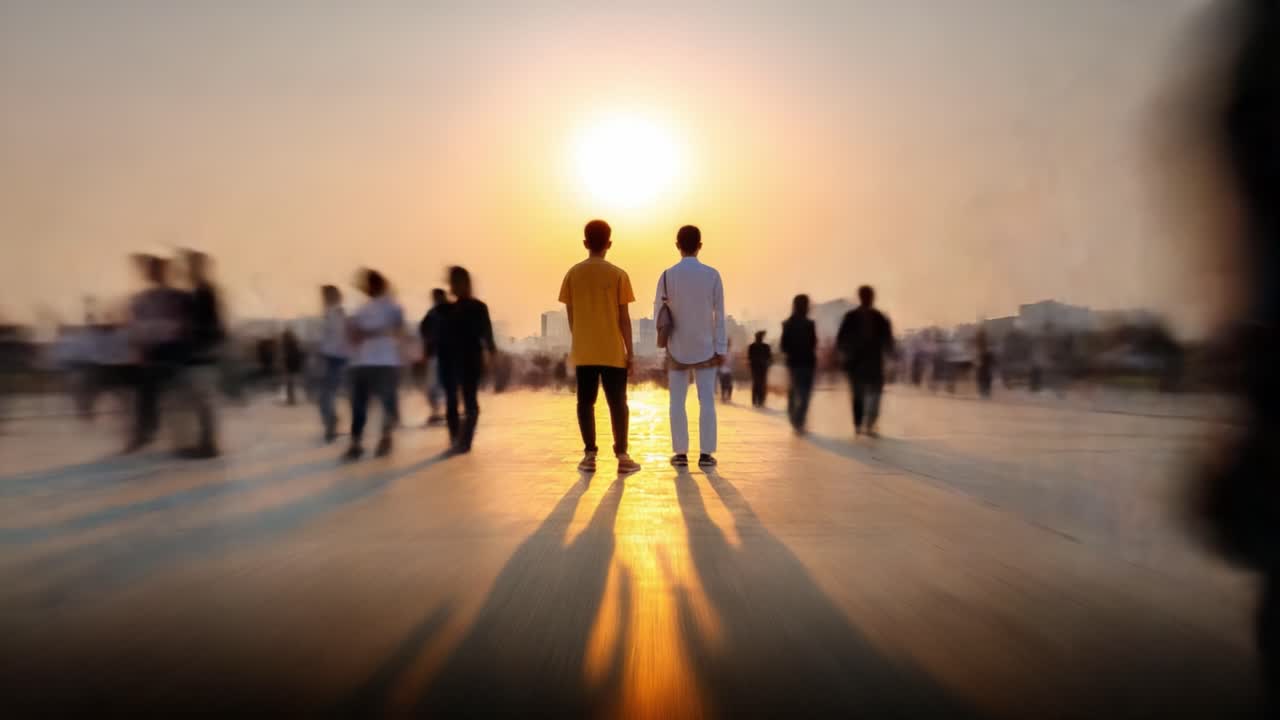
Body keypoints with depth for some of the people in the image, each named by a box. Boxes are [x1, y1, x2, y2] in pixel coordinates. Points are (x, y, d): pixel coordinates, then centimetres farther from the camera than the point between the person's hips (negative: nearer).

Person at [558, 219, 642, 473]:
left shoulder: (572, 274, 2)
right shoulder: (618, 275, -5)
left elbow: (571, 315, 6)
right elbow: (624, 317, -5)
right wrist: (630, 351, 1)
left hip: (583, 350, 2)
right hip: (613, 351, -2)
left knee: (585, 401, 8)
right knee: (617, 402, 4)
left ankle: (589, 455, 9)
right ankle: (622, 456, 2)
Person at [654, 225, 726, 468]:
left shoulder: (667, 276, -6)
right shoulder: (712, 275, -5)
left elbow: (658, 313, -1)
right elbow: (719, 315, -5)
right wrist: (721, 348, 0)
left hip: (677, 348, 0)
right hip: (705, 348, 0)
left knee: (677, 401, 6)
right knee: (707, 401, 5)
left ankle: (681, 453, 6)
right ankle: (706, 453, 5)